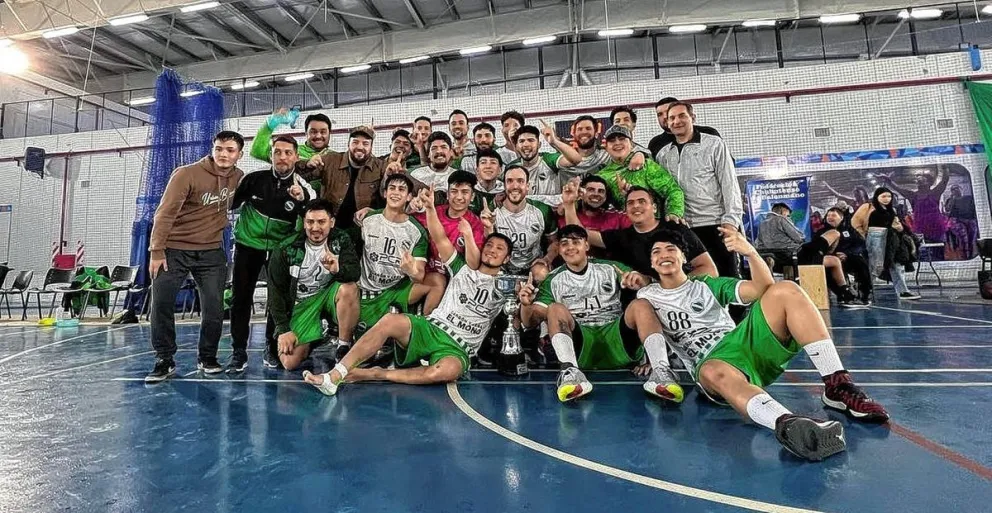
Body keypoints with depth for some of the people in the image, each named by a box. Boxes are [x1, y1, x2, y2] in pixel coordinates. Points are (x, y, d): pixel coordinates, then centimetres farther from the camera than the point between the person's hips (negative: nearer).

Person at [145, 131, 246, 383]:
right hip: (174, 249, -2)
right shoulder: (186, 174, -13)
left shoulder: (239, 177, 0)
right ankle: (165, 360, 11)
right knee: (161, 303, -4)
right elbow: (165, 213, -13)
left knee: (214, 308, 0)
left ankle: (207, 357, 18)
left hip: (211, 251, 3)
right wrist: (157, 250, -15)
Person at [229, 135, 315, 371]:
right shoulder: (255, 179, -10)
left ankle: (272, 347, 18)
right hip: (248, 243, 1)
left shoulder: (304, 189, -13)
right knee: (241, 297, -1)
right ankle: (238, 351, 9)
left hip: (280, 247, 0)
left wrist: (301, 200, -33)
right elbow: (233, 203, 6)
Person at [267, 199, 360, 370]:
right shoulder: (286, 250, -9)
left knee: (349, 288, -35)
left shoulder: (341, 241, -7)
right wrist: (283, 329, -9)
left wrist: (338, 269, -45)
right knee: (289, 362, -14)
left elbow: (355, 272, -21)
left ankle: (344, 347, -18)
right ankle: (314, 340, 21)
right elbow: (276, 291, -4)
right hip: (300, 303, 0)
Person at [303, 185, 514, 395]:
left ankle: (374, 374, -29)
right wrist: (430, 207, -14)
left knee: (448, 371, -38)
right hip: (431, 328, 2)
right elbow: (440, 239, 4)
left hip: (457, 350, -1)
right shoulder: (463, 269, 14)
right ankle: (334, 376, -30)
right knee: (391, 320, -30)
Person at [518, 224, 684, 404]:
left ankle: (661, 370, -41)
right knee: (555, 308, -25)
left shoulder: (610, 268, 15)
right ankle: (571, 371, -45)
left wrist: (640, 280, -19)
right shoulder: (553, 281, 13)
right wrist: (526, 306, -18)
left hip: (618, 340, 1)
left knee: (640, 305, -23)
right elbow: (531, 321, 6)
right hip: (578, 343, 0)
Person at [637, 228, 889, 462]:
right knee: (716, 373, -42)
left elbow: (763, 289, 6)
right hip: (711, 362, -4)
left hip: (745, 341, 4)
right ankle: (786, 423, -68)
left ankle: (838, 387, -24)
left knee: (786, 290, -19)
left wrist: (750, 252, -9)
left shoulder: (707, 285, 18)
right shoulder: (646, 297, 16)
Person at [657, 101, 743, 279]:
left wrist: (730, 221, -12)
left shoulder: (714, 144, 3)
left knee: (726, 276, -1)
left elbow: (729, 183, -3)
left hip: (714, 225, -3)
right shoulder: (663, 154, 13)